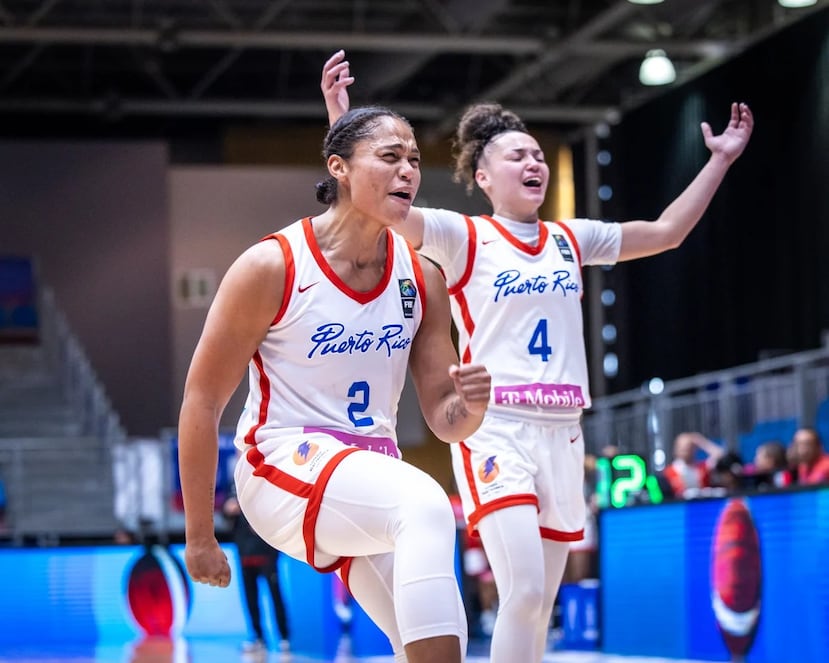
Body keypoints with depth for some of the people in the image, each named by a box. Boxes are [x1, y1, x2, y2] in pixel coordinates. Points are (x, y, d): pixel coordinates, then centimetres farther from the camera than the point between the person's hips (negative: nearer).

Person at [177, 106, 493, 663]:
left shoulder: (422, 278, 4)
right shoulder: (272, 266, -11)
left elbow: (443, 419, 8)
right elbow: (202, 400, -7)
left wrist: (469, 404, -17)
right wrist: (200, 536, -6)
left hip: (373, 470, 7)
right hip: (284, 467, -7)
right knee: (426, 504, -34)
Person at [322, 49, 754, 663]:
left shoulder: (571, 240, 15)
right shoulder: (464, 237, -1)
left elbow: (665, 232, 23)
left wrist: (721, 160, 22)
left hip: (561, 434, 6)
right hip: (495, 430, -6)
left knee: (540, 605, 7)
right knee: (523, 592, -20)